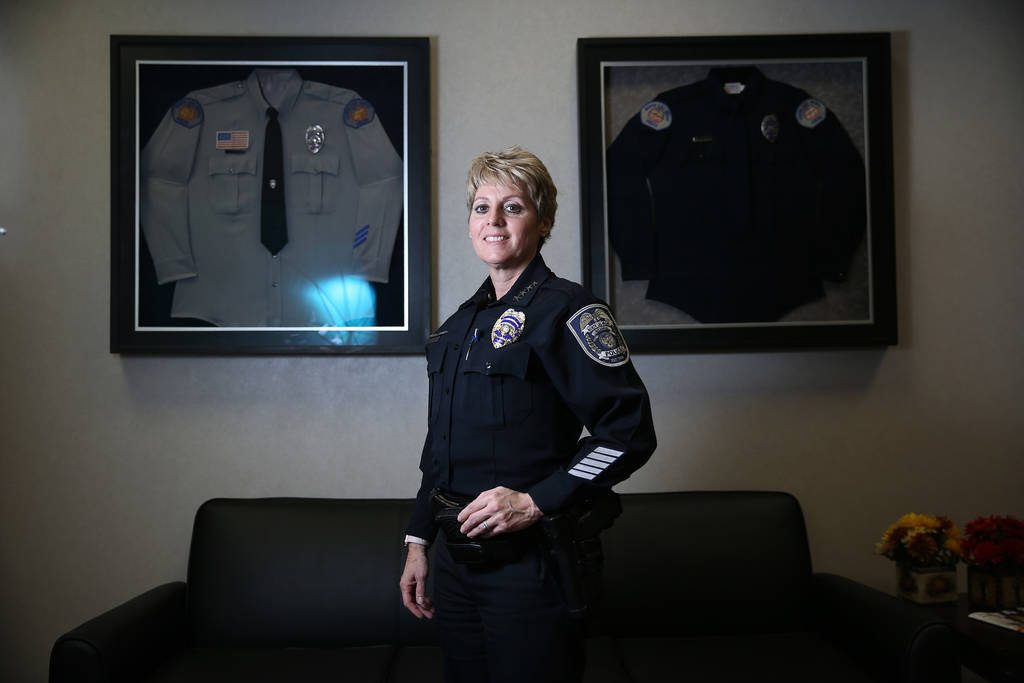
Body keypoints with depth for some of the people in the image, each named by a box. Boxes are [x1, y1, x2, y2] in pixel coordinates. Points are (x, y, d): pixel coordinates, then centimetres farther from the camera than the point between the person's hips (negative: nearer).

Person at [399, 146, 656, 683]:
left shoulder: (563, 308, -10)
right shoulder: (460, 325, 12)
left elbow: (630, 431, -16)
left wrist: (535, 501, -20)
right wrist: (418, 542, 15)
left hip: (530, 563, -7)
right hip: (456, 560, 7)